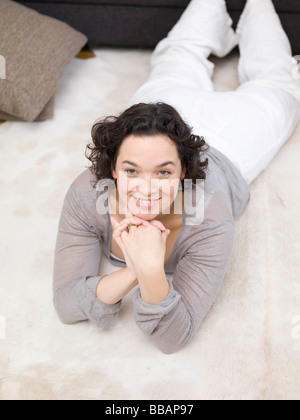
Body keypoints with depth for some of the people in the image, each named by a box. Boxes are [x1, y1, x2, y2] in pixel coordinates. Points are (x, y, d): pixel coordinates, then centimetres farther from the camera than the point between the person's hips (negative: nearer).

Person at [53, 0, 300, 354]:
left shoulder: (209, 221, -48)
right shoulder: (86, 195, -42)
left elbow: (173, 338, -41)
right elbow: (65, 304, -36)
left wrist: (152, 272, -61)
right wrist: (131, 274, -54)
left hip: (225, 150, -1)